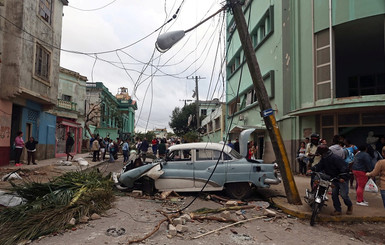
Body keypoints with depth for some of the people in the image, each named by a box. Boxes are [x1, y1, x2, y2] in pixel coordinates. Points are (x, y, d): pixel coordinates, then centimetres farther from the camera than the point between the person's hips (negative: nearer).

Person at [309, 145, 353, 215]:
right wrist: (312, 169, -14)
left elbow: (343, 168, -24)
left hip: (342, 179, -8)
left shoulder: (335, 158, -24)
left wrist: (343, 177, -29)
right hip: (334, 179, 8)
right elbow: (319, 166, 2)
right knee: (334, 194, 5)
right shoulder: (323, 159, 3)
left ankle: (350, 206, 23)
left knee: (343, 194, -6)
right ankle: (338, 210, 15)